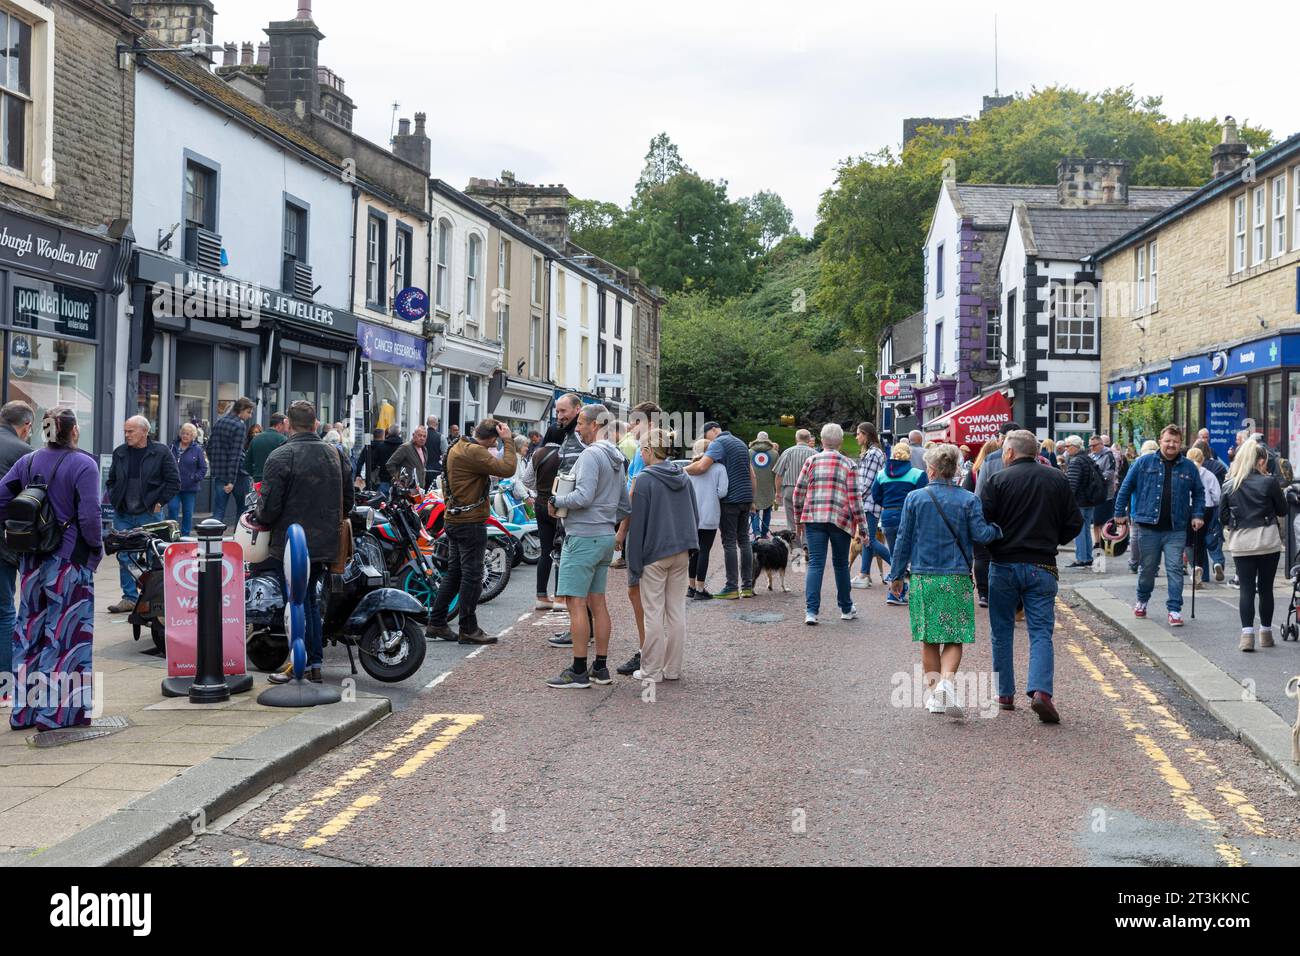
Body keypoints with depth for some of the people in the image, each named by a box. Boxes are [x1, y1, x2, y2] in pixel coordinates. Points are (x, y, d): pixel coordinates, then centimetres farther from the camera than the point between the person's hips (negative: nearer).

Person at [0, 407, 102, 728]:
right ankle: (56, 712, 4)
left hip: (32, 560, 6)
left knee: (29, 629, 14)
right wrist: (97, 546, -3)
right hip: (71, 559, -6)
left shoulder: (27, 461, 5)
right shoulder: (83, 464, -12)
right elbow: (89, 515, -18)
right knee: (64, 632, 2)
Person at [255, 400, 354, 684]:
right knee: (309, 599, 18)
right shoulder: (336, 455, 5)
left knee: (298, 603, 2)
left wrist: (258, 517, 4)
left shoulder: (281, 457, -14)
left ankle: (302, 667, 6)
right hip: (325, 544, 6)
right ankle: (316, 663, 19)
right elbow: (348, 500, 13)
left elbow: (270, 506, -17)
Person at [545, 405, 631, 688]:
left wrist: (556, 501, -9)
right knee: (597, 602, 12)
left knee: (576, 602, -7)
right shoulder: (617, 459, 16)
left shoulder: (591, 455, -14)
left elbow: (584, 496, -24)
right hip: (606, 537, 10)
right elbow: (626, 506, 20)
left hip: (583, 537, -10)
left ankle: (578, 670, -7)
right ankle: (600, 667, 16)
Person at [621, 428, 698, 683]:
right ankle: (673, 669, 17)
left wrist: (633, 566, -8)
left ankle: (651, 671, 6)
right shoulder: (684, 478, 7)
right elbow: (695, 517, 14)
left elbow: (637, 526, -11)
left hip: (654, 555, -6)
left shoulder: (644, 480, -12)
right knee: (676, 612, 10)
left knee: (654, 614, 1)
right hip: (682, 553, 6)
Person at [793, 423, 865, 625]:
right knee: (841, 564, 13)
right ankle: (846, 609, 25)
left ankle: (811, 611, -10)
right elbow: (854, 497, -3)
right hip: (840, 520, 0)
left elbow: (799, 491, 4)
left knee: (815, 564, 0)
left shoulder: (811, 461, 4)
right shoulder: (849, 464, 1)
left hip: (814, 518, 1)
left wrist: (799, 518, 16)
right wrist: (862, 525, 2)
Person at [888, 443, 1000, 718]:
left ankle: (935, 694, 14)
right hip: (957, 579, -1)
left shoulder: (915, 499, 0)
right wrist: (1000, 529, 11)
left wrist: (897, 576, 11)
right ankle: (946, 682, -19)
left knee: (928, 640, 11)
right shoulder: (968, 500, -2)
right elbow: (981, 534, -8)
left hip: (923, 579, 1)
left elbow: (904, 540, 3)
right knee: (954, 639, 5)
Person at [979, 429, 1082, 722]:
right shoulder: (1058, 479, 4)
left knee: (1002, 632, 12)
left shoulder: (998, 480, -6)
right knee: (1041, 632, 1)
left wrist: (994, 547, 8)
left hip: (1004, 565, -1)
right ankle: (1041, 690, -18)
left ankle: (1005, 694, 16)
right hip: (1042, 566, 1)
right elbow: (1075, 523, 6)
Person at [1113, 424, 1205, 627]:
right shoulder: (1144, 463, 1)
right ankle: (1142, 601, 33)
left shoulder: (1188, 467, 6)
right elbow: (1126, 487, 6)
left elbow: (1198, 493, 16)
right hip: (1149, 526, 0)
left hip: (1176, 529, 0)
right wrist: (1120, 512, 4)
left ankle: (1175, 610, 1)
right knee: (1147, 568, 11)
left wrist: (1197, 515, 4)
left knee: (1175, 569, -3)